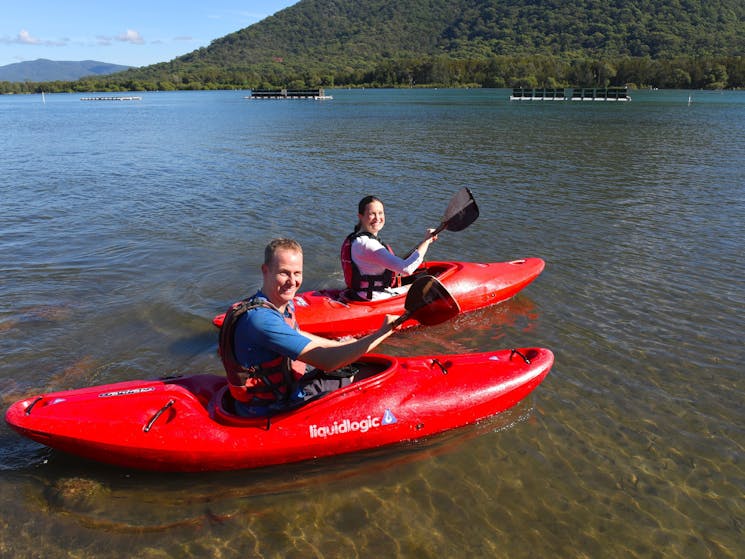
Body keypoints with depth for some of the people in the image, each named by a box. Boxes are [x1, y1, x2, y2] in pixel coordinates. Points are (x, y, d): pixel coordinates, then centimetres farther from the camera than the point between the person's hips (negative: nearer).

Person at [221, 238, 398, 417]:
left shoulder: (285, 304, -1)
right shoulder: (260, 318, -32)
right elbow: (327, 361, -34)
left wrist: (340, 345, 18)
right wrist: (382, 332, -31)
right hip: (268, 412, -9)